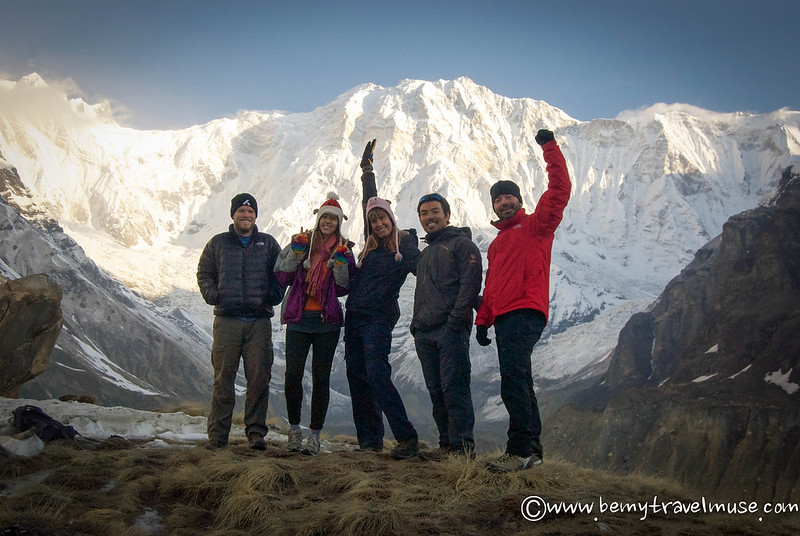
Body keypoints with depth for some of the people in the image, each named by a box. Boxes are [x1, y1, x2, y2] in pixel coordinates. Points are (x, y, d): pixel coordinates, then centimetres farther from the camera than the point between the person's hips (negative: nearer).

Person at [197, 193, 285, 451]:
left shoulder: (268, 243, 14)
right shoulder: (218, 243, 13)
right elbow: (204, 273, 17)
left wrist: (274, 296, -1)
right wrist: (212, 295, 0)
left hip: (259, 322, 0)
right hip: (227, 320, 0)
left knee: (259, 377, -3)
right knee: (223, 377, -1)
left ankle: (256, 432, 3)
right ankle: (218, 434, 4)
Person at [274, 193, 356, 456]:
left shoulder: (344, 249, 9)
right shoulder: (301, 242, 9)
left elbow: (344, 288, 0)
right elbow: (282, 277, 0)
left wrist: (340, 259, -11)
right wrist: (297, 249, -8)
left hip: (327, 321, 0)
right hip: (298, 318, 0)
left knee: (321, 377, 1)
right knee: (293, 375, -6)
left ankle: (315, 434, 9)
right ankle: (294, 429, 13)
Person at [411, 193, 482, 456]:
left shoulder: (462, 244, 2)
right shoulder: (424, 254, 26)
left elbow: (470, 284, -10)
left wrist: (455, 320, -18)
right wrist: (416, 324, 16)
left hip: (450, 329, -7)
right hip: (424, 333, 8)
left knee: (453, 387, -11)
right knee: (436, 390, 7)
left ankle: (462, 446, -6)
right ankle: (446, 443, 13)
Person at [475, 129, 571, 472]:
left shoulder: (536, 226, 7)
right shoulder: (497, 243, 28)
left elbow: (559, 190, -6)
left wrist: (549, 147, -6)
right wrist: (483, 320, 18)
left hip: (525, 312, -8)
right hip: (503, 318, 8)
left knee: (513, 381, -19)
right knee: (519, 384, 8)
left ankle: (520, 449, -18)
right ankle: (532, 450, 13)